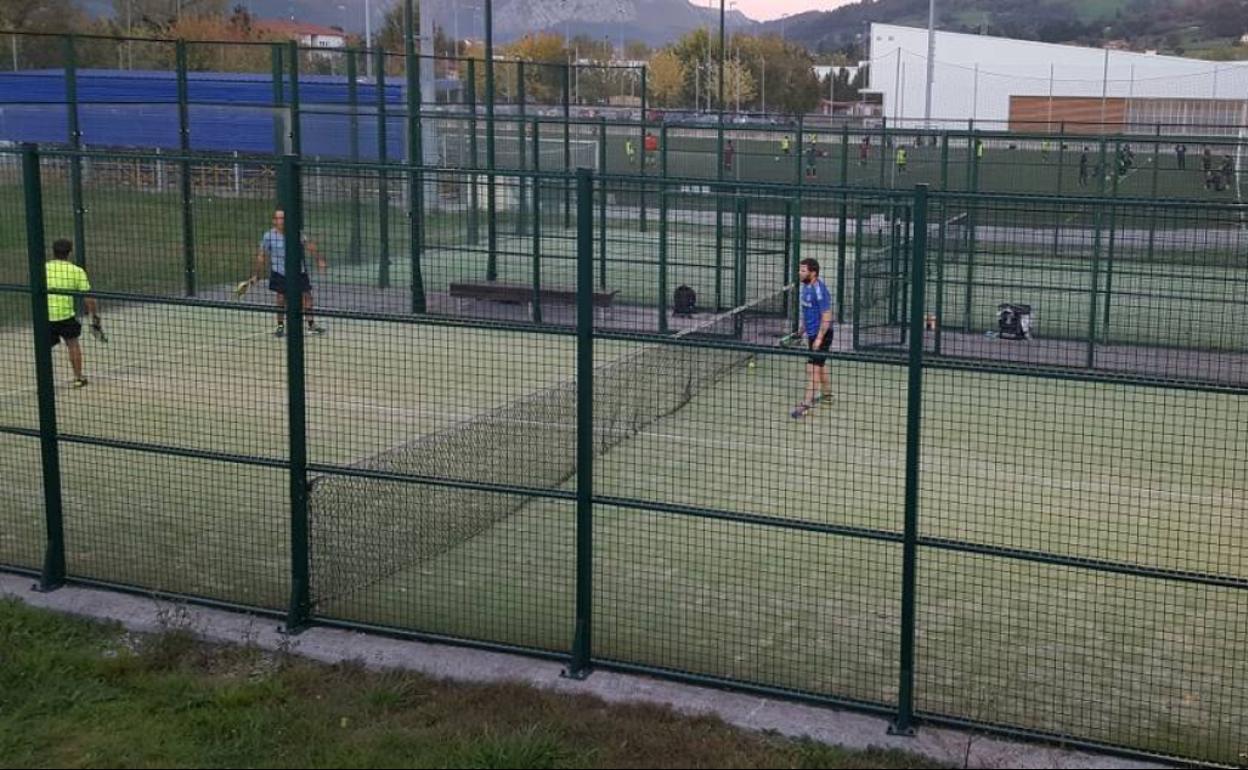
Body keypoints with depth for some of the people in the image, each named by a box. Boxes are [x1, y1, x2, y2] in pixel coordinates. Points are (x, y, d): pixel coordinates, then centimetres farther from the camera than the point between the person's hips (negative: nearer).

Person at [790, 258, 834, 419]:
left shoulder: (819, 291, -23)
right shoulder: (806, 287, 3)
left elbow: (827, 317, -23)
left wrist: (819, 338, -23)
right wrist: (801, 329, 16)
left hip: (821, 334, -9)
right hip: (812, 333, 9)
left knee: (812, 368, -10)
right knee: (821, 364, 22)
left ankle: (807, 404, -9)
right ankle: (827, 394, 37)